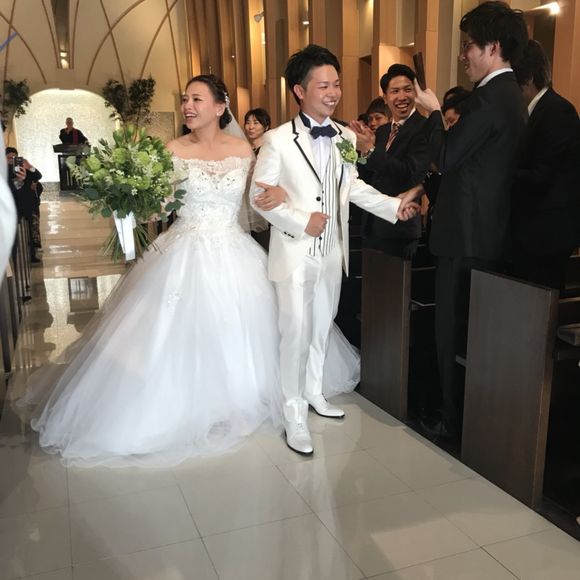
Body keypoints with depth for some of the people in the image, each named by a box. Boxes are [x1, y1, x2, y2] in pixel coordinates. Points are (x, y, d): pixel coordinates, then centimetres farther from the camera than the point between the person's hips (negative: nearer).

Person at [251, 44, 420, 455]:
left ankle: (314, 392, 37)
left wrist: (394, 206, 0)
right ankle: (295, 412, 16)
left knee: (322, 327, 17)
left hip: (332, 251, 5)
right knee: (296, 332, 0)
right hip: (295, 252, -5)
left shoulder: (346, 137, 2)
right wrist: (302, 222, -19)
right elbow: (260, 197, -10)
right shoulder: (278, 140, -11)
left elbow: (353, 186, 11)